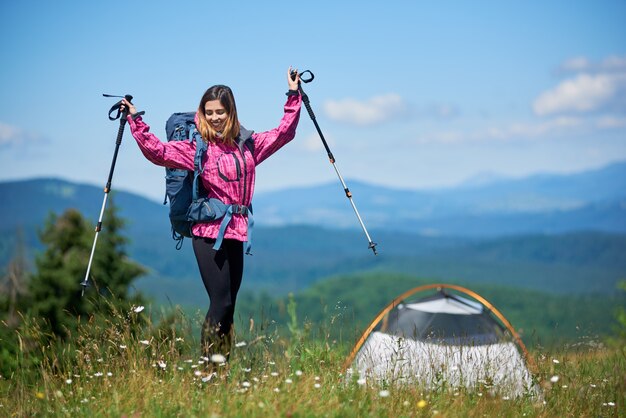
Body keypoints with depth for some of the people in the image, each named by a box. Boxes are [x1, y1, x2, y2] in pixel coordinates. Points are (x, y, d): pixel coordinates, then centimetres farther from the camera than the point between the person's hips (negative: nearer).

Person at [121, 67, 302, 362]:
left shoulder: (247, 144, 12)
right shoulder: (197, 147, -2)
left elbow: (283, 133, 20)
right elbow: (157, 151, -14)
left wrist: (294, 97, 19)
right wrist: (135, 120, -19)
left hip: (236, 232, 5)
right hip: (208, 232, -5)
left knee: (228, 305, 7)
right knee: (221, 303, -10)